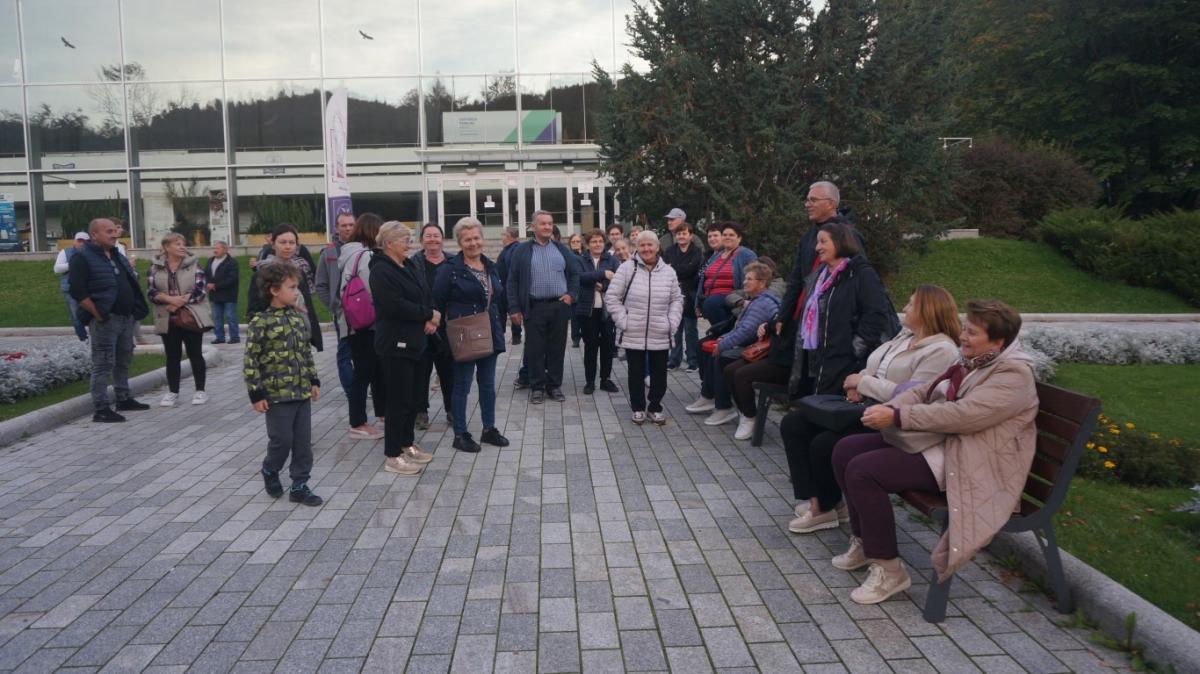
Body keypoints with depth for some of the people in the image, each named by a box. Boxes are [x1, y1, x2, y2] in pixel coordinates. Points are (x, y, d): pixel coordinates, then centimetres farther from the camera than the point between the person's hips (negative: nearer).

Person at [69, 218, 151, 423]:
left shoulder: (117, 255, 16)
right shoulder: (82, 258, -10)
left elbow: (131, 282, 25)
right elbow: (78, 292, -17)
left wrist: (134, 311, 13)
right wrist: (98, 315, -18)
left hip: (126, 317, 8)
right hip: (104, 320, -8)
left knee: (123, 361, 17)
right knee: (103, 364, -5)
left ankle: (124, 399, 28)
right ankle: (101, 409, -1)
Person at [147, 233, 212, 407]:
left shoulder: (194, 264, 0)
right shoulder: (155, 267, 4)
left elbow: (200, 290, -9)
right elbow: (151, 292, -4)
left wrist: (180, 302, -17)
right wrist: (170, 299, -20)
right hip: (168, 320, 2)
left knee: (195, 354, 3)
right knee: (172, 356, 8)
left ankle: (200, 391, 12)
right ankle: (172, 392, 17)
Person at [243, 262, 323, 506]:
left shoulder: (300, 317, 6)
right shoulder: (261, 322, -13)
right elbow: (250, 360, -12)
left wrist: (314, 381, 13)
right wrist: (256, 394, -13)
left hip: (302, 392, 6)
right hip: (277, 395, -6)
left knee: (303, 442, 7)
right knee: (281, 441, 3)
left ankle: (299, 486, 18)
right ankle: (270, 471, 32)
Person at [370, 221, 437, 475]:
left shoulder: (409, 267, 14)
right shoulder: (381, 271, -14)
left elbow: (426, 295, 14)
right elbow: (396, 306, -23)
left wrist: (430, 318, -6)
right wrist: (428, 315, -13)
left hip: (414, 341, 9)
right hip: (395, 344, -9)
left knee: (414, 396, 15)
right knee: (399, 399, -3)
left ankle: (407, 444, 28)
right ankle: (393, 456, 7)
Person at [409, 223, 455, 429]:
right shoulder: (414, 263, -2)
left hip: (447, 326, 2)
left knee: (449, 369, 10)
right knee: (421, 370, 6)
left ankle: (451, 409, 22)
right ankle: (421, 411, 18)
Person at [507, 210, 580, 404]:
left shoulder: (562, 249, 11)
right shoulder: (522, 251, 2)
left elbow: (575, 273, 15)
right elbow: (513, 281, 1)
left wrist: (571, 294, 0)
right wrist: (514, 308, -5)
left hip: (559, 306, 2)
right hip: (534, 307, -2)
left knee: (557, 348, 7)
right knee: (535, 349, 2)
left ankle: (555, 386, 17)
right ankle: (537, 387, 12)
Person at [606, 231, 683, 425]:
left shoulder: (668, 271, 5)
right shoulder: (627, 268, -4)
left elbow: (676, 300, 11)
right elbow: (612, 297, -3)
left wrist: (672, 323, -1)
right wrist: (623, 321, -9)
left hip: (660, 335, 2)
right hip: (633, 335, -2)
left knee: (659, 374, 9)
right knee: (636, 374, 8)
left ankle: (655, 408, 26)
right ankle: (638, 408, 24)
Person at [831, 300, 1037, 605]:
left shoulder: (1013, 375, -15)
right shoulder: (972, 363, 13)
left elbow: (962, 414, -27)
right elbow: (924, 392, 13)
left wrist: (897, 417, -25)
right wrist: (889, 407, -8)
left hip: (966, 461, -10)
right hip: (936, 440, 10)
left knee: (862, 471, -24)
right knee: (845, 451, 2)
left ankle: (888, 570, -11)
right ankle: (865, 542, 17)